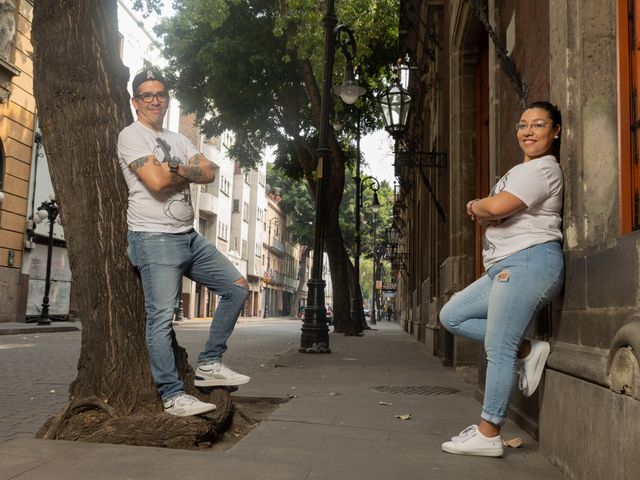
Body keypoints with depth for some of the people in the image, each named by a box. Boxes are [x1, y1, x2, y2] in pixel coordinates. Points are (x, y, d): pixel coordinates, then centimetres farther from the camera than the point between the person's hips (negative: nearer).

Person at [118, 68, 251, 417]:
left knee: (237, 287, 8)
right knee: (161, 317, -9)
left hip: (189, 237, 8)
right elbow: (156, 181, -19)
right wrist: (191, 171, -1)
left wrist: (175, 169, -12)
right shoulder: (132, 136, -3)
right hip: (154, 238, -8)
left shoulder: (177, 139, 20)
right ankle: (172, 396, -1)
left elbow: (209, 173, 5)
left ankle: (209, 365, 13)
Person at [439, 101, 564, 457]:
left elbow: (497, 207, -21)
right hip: (507, 266, 11)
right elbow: (494, 213, 19)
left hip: (528, 261, -11)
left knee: (498, 349, -9)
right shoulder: (523, 170, 25)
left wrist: (476, 206, 1)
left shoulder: (543, 168, -8)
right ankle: (527, 350, 7)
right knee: (453, 316, 9)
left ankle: (488, 435, -1)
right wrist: (483, 212, -4)